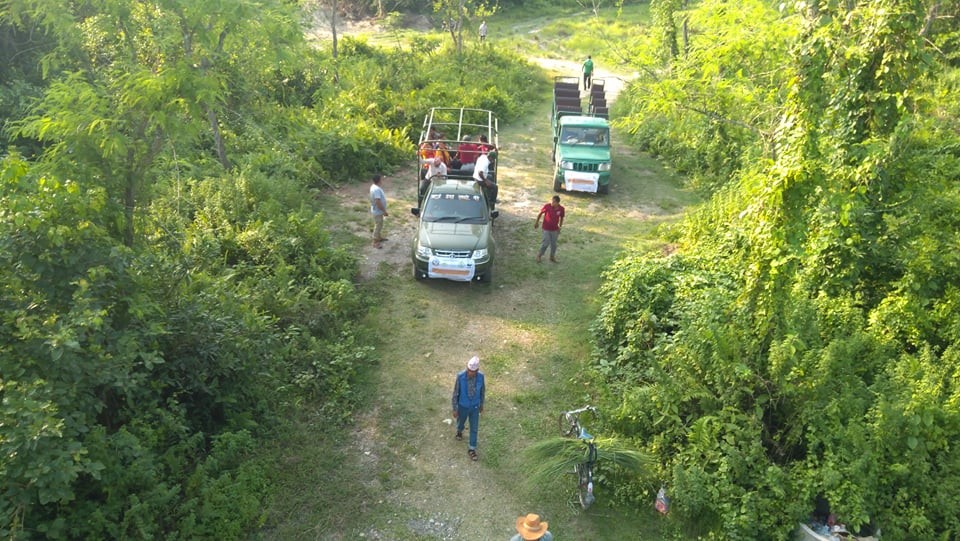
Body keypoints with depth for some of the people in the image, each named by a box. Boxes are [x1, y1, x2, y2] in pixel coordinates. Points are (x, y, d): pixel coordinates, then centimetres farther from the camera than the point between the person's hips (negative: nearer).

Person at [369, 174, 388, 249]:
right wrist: (384, 211, -25)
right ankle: (375, 242, 11)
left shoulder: (373, 186, 2)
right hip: (378, 211, -10)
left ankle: (379, 237, 43)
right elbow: (378, 202, -31)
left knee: (379, 225, 25)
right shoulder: (376, 189, -30)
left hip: (377, 210, 10)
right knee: (378, 226, 1)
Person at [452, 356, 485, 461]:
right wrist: (454, 409, -10)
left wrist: (481, 404, 9)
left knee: (474, 428, 12)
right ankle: (459, 430, 65)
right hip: (463, 405, -1)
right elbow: (455, 393, -18)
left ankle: (471, 449, 33)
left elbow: (482, 390, -4)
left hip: (475, 406, 1)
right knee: (461, 422, 27)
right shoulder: (460, 376, -32)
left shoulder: (480, 376, -25)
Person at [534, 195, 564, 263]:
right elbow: (540, 213, -5)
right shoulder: (547, 206, -21)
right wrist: (537, 223, 5)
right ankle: (539, 255, 20)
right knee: (546, 243, -3)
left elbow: (561, 218, 5)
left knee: (553, 244, 12)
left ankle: (552, 256, 33)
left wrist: (559, 227, 7)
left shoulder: (561, 209, -14)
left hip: (555, 229, 3)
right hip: (546, 228, -3)